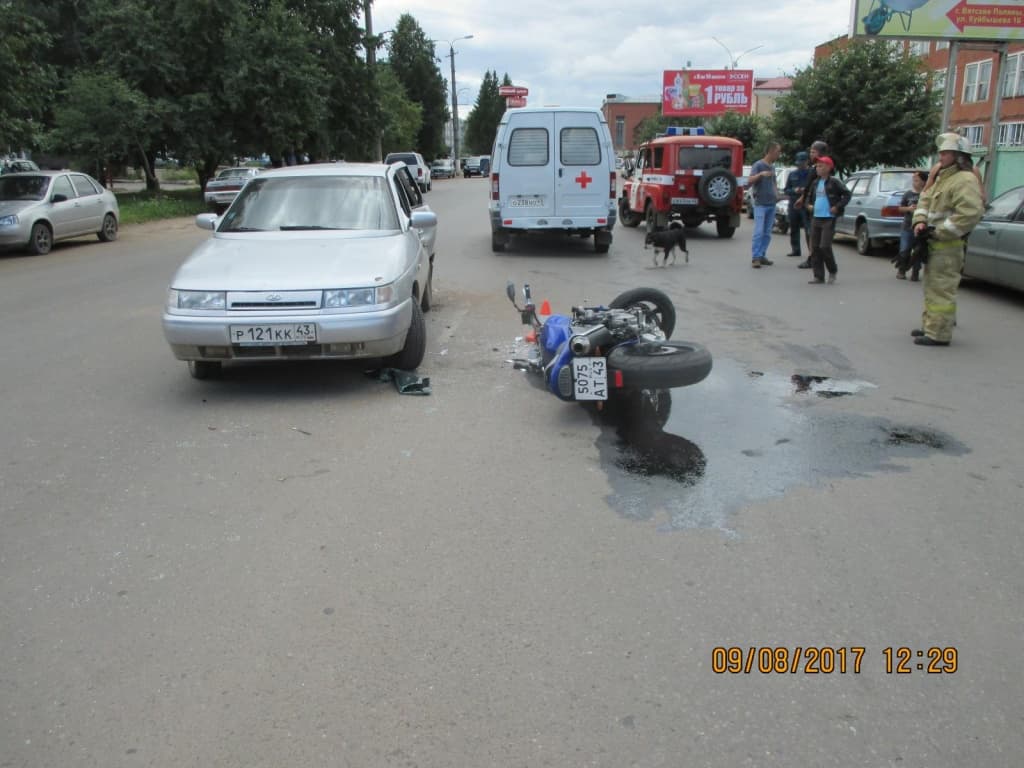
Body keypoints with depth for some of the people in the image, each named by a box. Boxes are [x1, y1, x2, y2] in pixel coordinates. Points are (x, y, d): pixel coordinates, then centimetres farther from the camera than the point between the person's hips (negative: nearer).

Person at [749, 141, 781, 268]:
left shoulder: (772, 167, 15)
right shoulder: (758, 165, -6)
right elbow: (750, 181, -19)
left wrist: (776, 192, 10)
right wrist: (761, 174, -35)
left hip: (771, 204, 7)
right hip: (760, 204, -7)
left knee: (767, 233, 6)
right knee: (759, 232, -12)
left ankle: (762, 256, 11)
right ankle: (755, 258, -12)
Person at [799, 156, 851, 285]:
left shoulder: (834, 182, -6)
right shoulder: (815, 182, 12)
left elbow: (847, 194, -5)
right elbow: (808, 196, 25)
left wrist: (837, 207, -11)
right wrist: (807, 205, 6)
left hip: (828, 219, -7)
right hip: (815, 218, 7)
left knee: (825, 246, -12)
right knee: (815, 248, 5)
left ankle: (833, 271, 10)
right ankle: (818, 276, 11)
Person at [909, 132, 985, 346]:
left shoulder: (965, 180, -15)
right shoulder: (940, 177, 17)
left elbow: (971, 213, -24)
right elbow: (925, 200, 20)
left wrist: (939, 232, -21)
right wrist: (920, 222, 0)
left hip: (948, 246, -10)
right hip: (934, 242, 10)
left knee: (941, 289, -9)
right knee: (931, 286, 18)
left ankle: (939, 335, -6)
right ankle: (929, 326, 29)